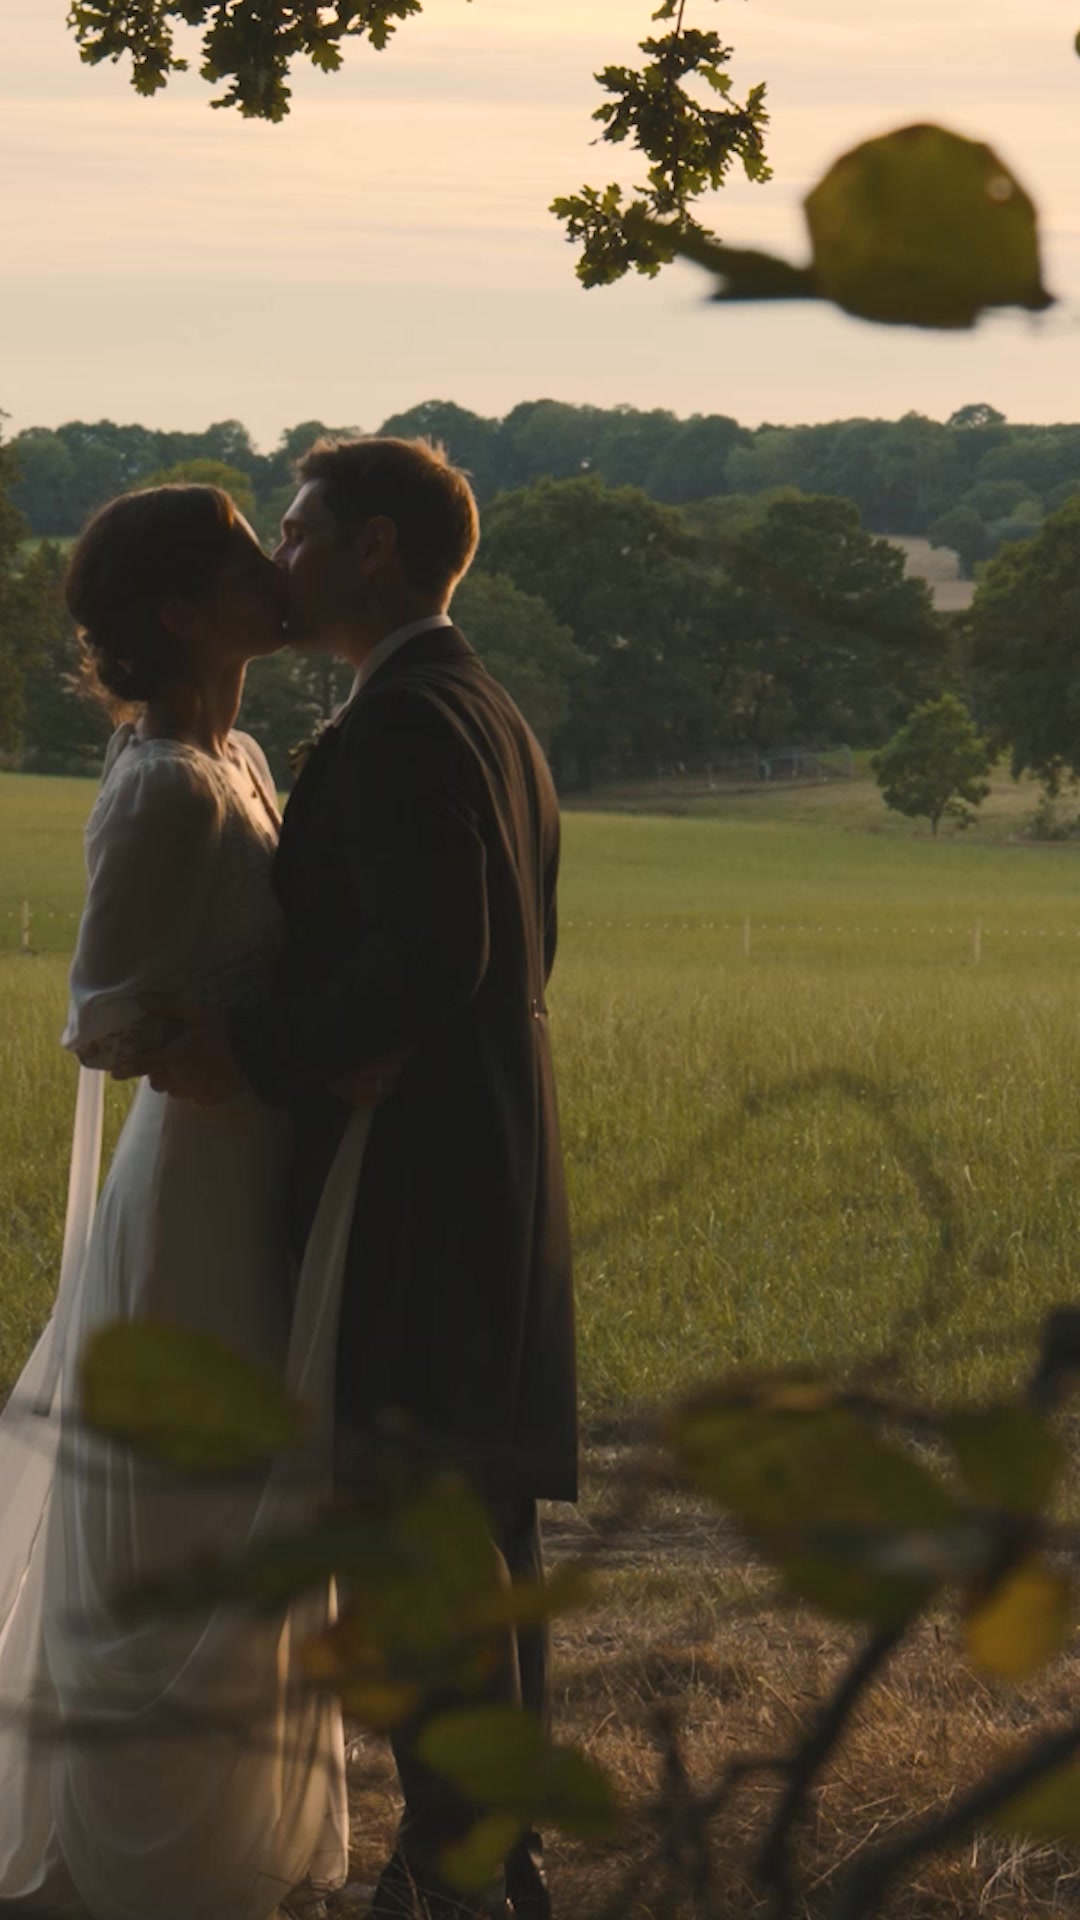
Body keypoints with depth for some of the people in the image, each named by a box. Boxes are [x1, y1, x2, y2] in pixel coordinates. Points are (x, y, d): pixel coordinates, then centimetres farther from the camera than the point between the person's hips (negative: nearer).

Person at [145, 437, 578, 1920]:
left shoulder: (399, 726, -15)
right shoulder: (494, 718, 16)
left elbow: (432, 957, -26)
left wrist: (259, 1054, -19)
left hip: (412, 1199, -10)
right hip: (493, 1185, 10)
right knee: (484, 1529, 14)